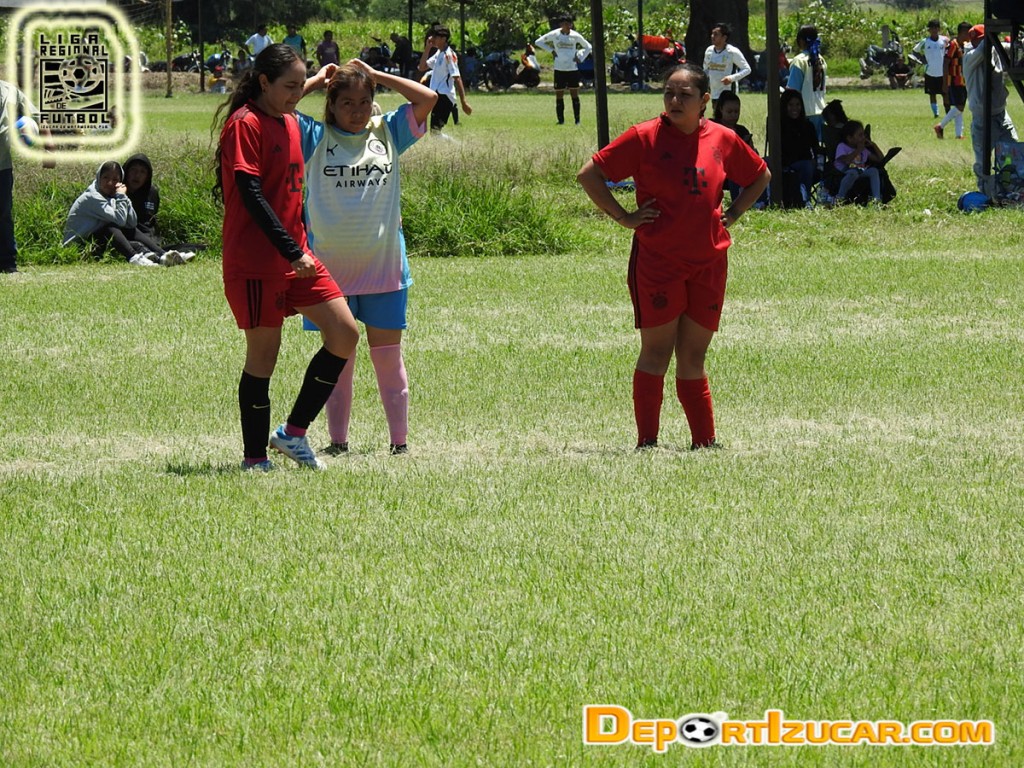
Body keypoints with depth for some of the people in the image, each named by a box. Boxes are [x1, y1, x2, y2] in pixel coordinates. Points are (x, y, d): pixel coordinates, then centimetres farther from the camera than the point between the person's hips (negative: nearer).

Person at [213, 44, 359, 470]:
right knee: (263, 354, -2)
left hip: (295, 255, 8)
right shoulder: (245, 126, -13)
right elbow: (251, 196, -20)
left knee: (345, 334, 1)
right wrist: (292, 252, -22)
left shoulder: (289, 124, 14)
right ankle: (255, 458, 8)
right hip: (255, 262, -8)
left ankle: (294, 432, 10)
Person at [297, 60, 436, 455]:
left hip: (384, 270, 1)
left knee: (388, 357, 3)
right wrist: (318, 80, 0)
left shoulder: (387, 133, 7)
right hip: (331, 270, -1)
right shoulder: (316, 138, 1)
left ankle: (400, 440, 8)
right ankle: (338, 441, 12)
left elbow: (427, 99, 2)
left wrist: (374, 75, 3)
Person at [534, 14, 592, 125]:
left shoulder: (575, 36, 1)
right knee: (559, 96, 1)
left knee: (575, 95, 0)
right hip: (559, 69, 0)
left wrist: (579, 57, 2)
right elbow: (538, 42, 7)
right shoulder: (554, 35, -2)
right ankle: (561, 120, 7)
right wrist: (551, 50, -1)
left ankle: (577, 119, 4)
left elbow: (588, 47, 14)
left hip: (573, 69, 0)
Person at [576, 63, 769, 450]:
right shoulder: (645, 138, -5)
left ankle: (704, 440, 13)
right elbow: (589, 174, -4)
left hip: (708, 262, 3)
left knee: (692, 357, 8)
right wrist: (624, 217, -7)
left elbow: (760, 176, 25)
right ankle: (646, 441, 0)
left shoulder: (723, 140, 7)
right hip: (657, 261, -3)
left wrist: (733, 213, 12)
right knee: (656, 352, -3)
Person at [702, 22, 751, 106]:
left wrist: (732, 78, -26)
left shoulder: (733, 52, -13)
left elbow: (747, 69, -10)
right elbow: (706, 70, 21)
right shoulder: (709, 51, 6)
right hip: (714, 94, 7)